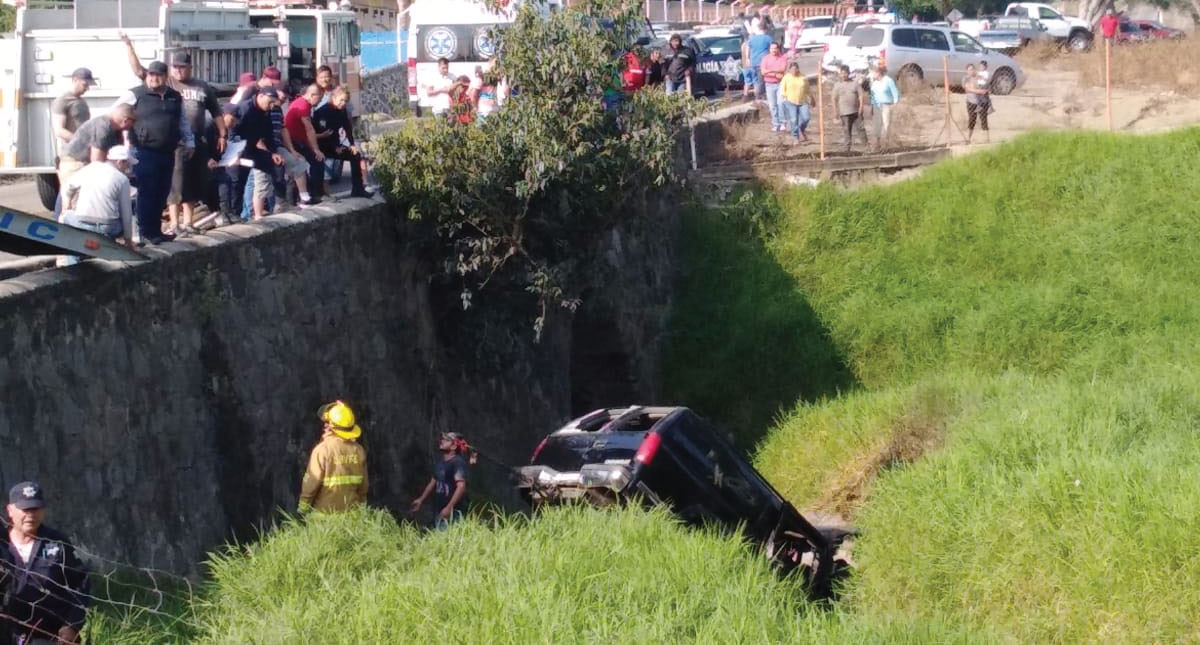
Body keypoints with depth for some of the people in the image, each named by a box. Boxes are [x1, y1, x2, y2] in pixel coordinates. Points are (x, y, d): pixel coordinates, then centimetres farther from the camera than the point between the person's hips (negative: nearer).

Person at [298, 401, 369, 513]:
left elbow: (311, 481, -12)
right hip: (351, 510, 4)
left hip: (326, 510, -4)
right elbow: (363, 484, 8)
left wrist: (303, 507, -1)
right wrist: (360, 505, 21)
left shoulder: (322, 449, -15)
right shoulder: (359, 450, 0)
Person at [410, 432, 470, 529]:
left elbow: (461, 486, -22)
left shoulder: (458, 462, -13)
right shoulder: (440, 463, 15)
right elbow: (433, 482, 29)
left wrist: (449, 507, -27)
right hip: (439, 511, 9)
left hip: (453, 512, -9)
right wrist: (421, 500, 30)